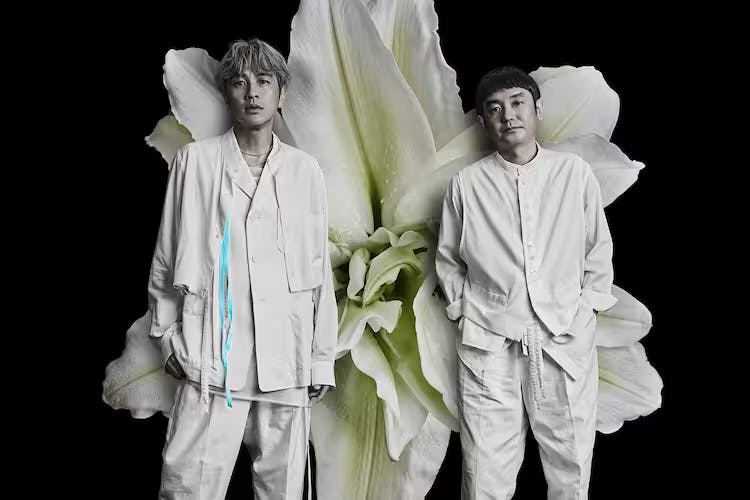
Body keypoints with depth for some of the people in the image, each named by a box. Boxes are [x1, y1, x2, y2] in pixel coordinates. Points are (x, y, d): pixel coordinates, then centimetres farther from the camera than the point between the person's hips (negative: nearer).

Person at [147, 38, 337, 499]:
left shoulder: (305, 170, 7)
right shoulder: (196, 160, 4)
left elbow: (319, 269, 9)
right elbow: (168, 257, 9)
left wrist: (323, 357, 8)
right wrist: (167, 335, 7)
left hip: (286, 358, 2)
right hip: (211, 357, -1)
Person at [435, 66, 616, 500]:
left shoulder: (576, 174, 3)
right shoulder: (467, 184, 3)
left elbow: (599, 251, 11)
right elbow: (448, 258, 14)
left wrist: (588, 307, 4)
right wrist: (463, 309, 5)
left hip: (567, 344, 1)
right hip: (490, 347, 0)